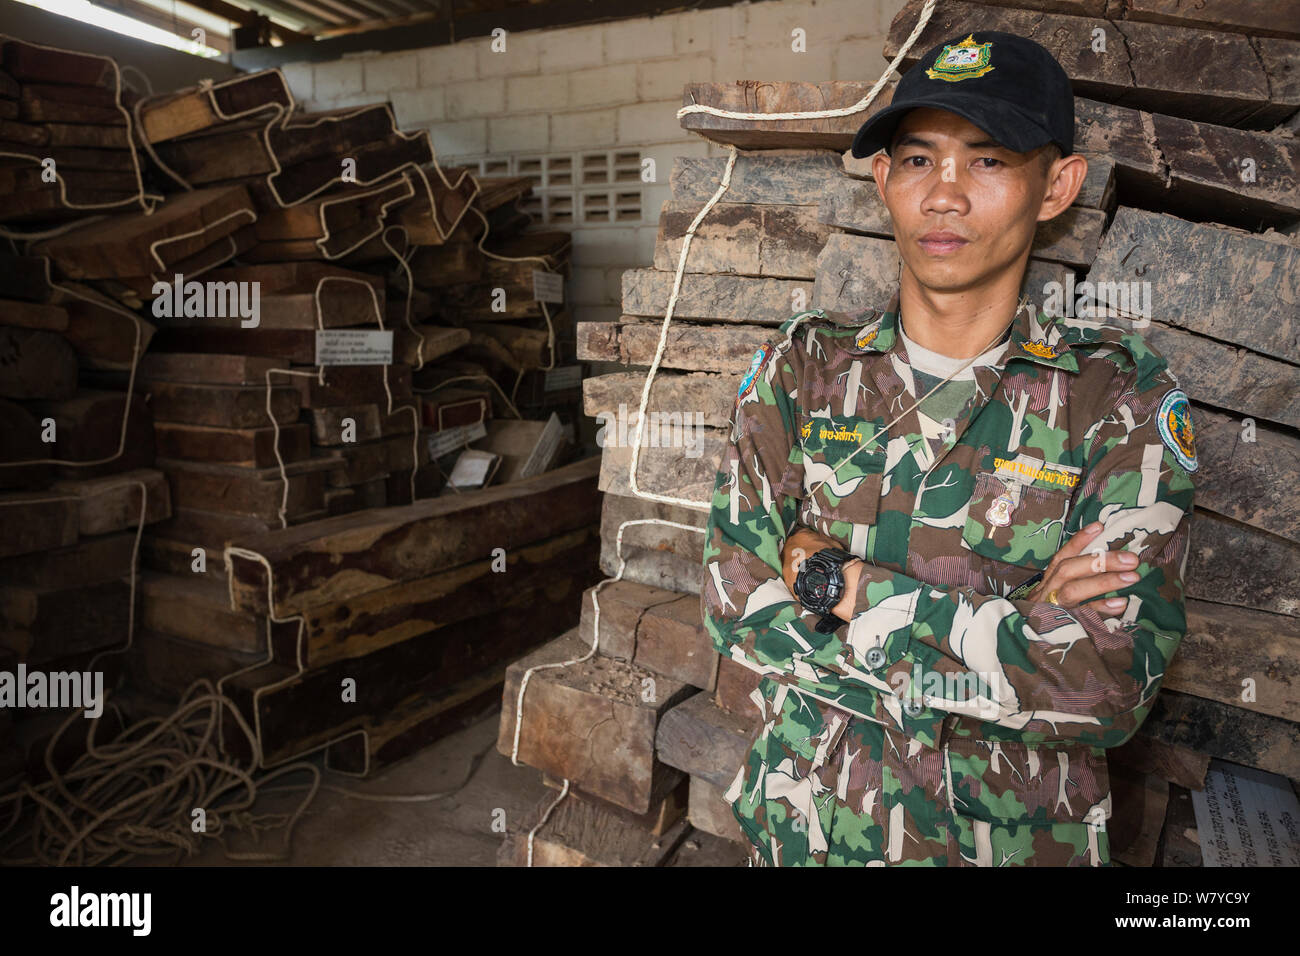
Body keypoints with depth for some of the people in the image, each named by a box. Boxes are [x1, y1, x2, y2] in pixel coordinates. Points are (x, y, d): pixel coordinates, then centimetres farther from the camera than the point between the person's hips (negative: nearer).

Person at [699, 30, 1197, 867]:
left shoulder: (1124, 396, -11)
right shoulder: (803, 365, -7)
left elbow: (1108, 687, -22)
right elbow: (736, 607, -16)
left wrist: (832, 579, -22)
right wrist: (1014, 627, -21)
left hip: (1018, 837, -1)